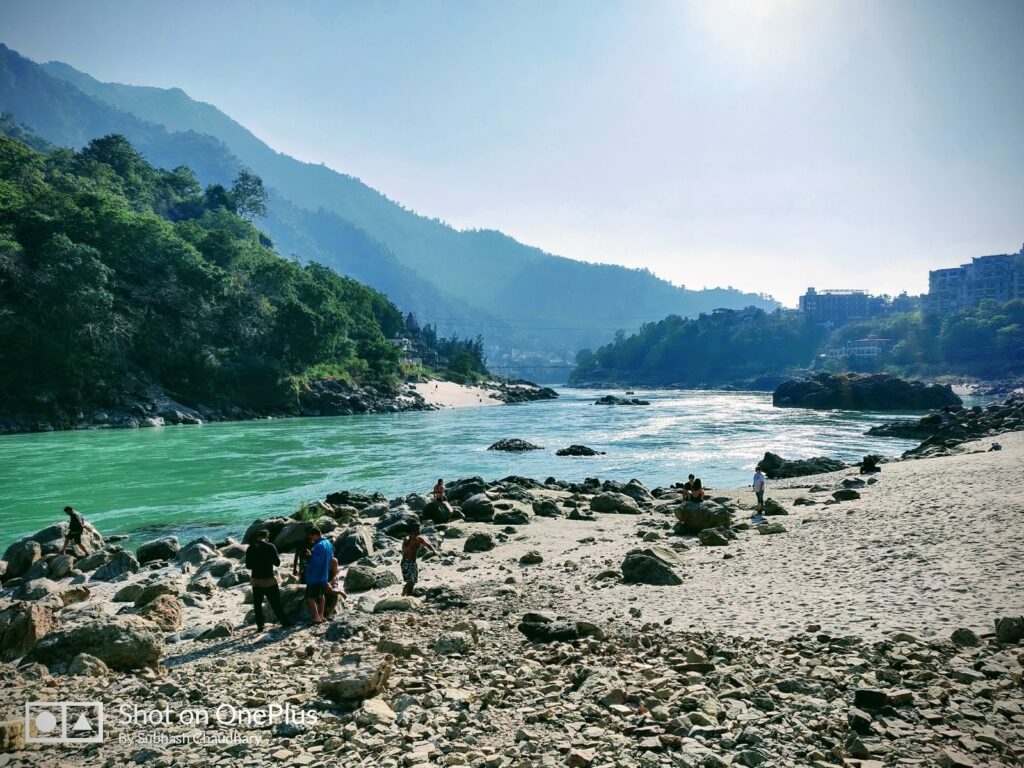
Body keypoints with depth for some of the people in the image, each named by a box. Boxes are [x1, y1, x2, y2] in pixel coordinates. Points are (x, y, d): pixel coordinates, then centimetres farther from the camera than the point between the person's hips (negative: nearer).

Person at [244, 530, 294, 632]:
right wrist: (278, 557, 13)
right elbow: (277, 562, -6)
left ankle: (260, 626, 13)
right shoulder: (270, 547, -10)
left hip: (256, 581, 3)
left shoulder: (250, 548, 0)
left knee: (257, 604, 13)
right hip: (269, 580, -3)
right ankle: (285, 622, 9)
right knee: (276, 603, 5)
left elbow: (248, 566, 5)